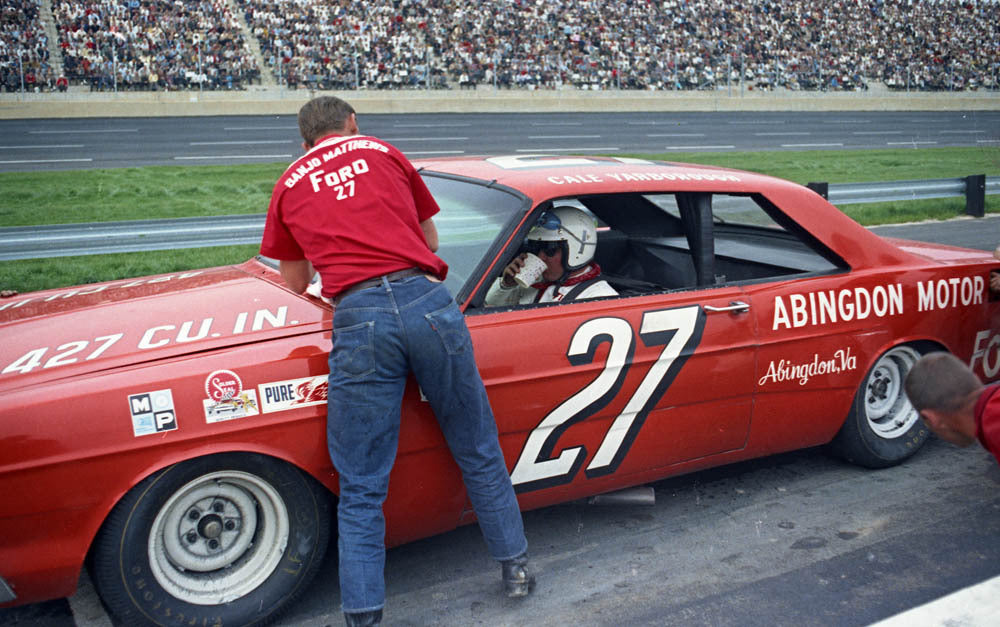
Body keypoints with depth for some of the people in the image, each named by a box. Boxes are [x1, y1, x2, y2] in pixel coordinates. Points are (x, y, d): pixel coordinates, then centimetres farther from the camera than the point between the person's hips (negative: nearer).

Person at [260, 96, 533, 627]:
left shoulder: (289, 185, 20)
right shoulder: (383, 153, 21)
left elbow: (295, 284, 30)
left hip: (358, 318, -1)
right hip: (426, 302, 1)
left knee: (361, 488, 9)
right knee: (477, 452, 18)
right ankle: (515, 567, 33)